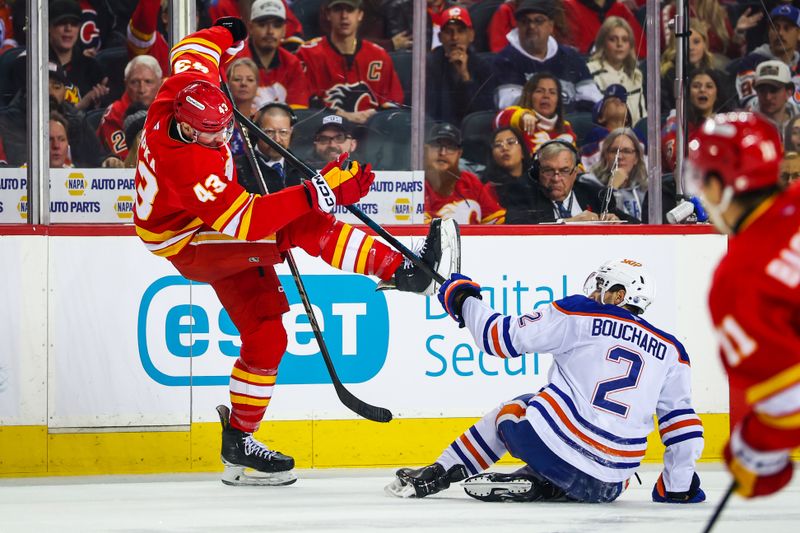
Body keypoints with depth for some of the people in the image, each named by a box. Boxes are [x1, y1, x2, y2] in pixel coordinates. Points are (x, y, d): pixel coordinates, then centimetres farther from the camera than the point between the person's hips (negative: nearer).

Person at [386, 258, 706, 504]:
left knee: (510, 411, 30)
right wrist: (678, 487, 24)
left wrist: (464, 301, 20)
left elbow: (503, 336, 3)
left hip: (548, 443, -1)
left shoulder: (580, 314, 3)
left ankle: (435, 476, 26)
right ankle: (541, 487, 5)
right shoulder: (670, 351, 13)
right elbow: (682, 422, 13)